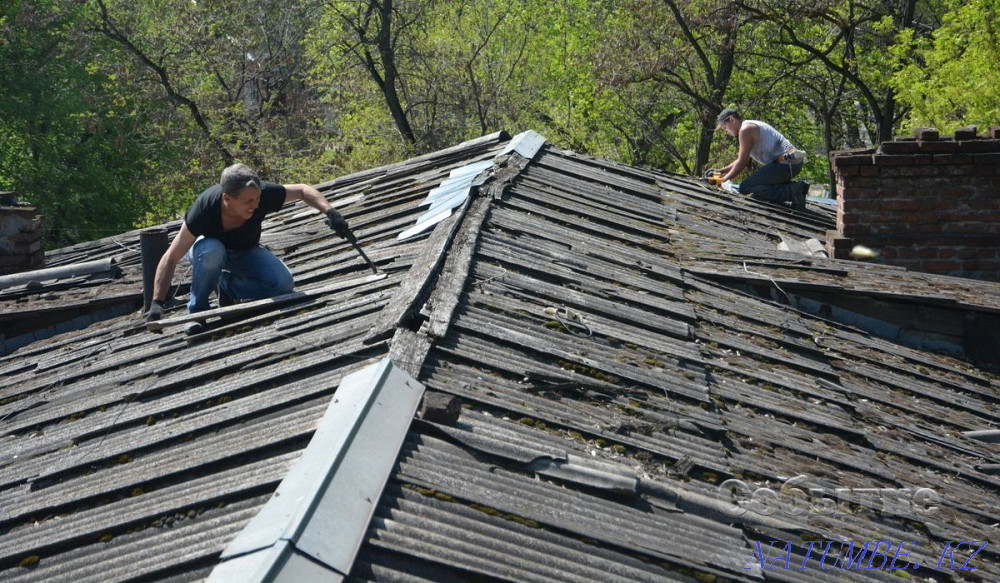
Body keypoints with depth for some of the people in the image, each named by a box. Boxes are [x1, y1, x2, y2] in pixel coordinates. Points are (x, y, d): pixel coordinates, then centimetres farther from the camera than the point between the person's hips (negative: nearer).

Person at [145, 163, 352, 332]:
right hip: (207, 246, -3)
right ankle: (197, 310, -18)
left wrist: (330, 212, -30)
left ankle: (227, 286, 2)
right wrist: (157, 303, -42)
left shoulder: (262, 194, -33)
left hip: (245, 252, 3)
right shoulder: (203, 210, -39)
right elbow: (171, 259, -34)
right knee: (211, 252, -41)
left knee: (283, 284, -23)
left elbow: (302, 190, -15)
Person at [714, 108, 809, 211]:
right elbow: (743, 160, 30)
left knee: (745, 188, -15)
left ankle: (791, 191, -20)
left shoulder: (745, 129, -8)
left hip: (785, 163, -10)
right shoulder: (752, 126, 24)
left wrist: (724, 179, 2)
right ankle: (797, 188, 10)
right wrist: (721, 171, 27)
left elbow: (742, 163, -8)